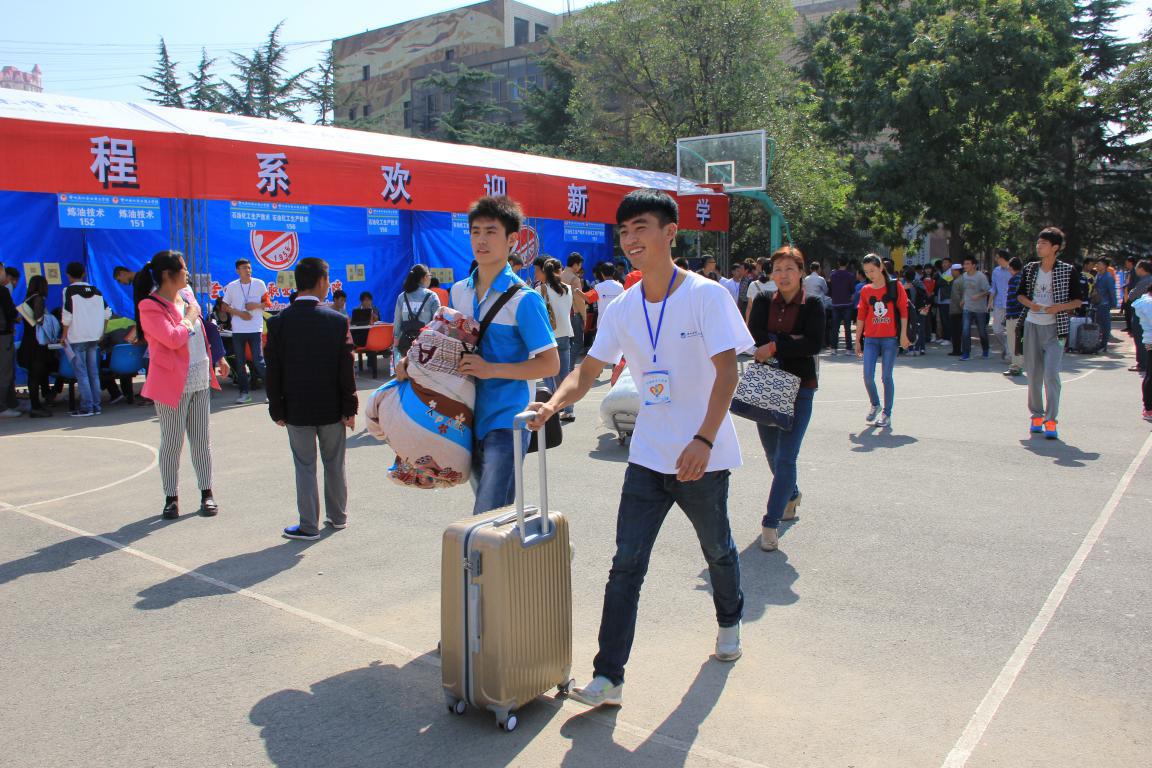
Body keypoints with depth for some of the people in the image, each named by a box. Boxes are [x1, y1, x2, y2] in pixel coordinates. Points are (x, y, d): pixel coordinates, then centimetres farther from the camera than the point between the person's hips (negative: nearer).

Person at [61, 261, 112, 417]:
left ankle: (87, 407, -5)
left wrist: (64, 335, -1)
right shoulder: (95, 290, 9)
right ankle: (96, 406, 10)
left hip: (77, 338, -5)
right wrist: (101, 331, 18)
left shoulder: (70, 290, -6)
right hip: (94, 337, 5)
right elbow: (107, 312, 9)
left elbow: (67, 316, -10)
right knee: (94, 373, 9)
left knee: (81, 373, -2)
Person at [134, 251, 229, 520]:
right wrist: (189, 318, -11)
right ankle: (171, 498, 14)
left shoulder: (187, 295, 10)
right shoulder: (150, 307, -13)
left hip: (200, 379, 7)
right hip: (174, 382, -7)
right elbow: (173, 339, -25)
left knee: (201, 440, 11)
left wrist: (218, 358, 20)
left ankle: (206, 493, 19)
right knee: (172, 443, 3)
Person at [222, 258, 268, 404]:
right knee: (240, 363, 5)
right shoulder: (231, 287, 3)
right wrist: (239, 313, -8)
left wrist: (256, 305, -12)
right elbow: (225, 307, 8)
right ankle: (244, 393, 13)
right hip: (238, 330, 2)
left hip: (255, 328, -2)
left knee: (258, 361, -7)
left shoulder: (260, 284, 0)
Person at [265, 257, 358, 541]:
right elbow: (346, 369, -8)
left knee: (305, 467, 7)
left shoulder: (279, 322, -7)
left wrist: (277, 410, 4)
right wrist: (349, 408, -1)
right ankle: (338, 517, 27)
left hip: (296, 409, 0)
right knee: (335, 464, 15)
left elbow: (273, 371, -4)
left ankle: (309, 526, 13)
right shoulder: (338, 320, -9)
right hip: (331, 408, 1)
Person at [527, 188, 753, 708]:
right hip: (647, 455, 3)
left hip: (702, 456, -3)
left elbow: (727, 372, -17)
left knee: (717, 550, 19)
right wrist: (553, 404, -17)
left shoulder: (705, 295, -12)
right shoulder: (622, 309, 3)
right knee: (626, 566, -3)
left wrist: (704, 440, -28)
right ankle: (608, 677, 2)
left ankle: (729, 623, 48)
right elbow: (587, 372, 4)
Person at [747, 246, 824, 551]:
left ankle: (771, 523, -4)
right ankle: (791, 495, 45)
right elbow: (756, 337, -8)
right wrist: (790, 341, -16)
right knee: (772, 453, 17)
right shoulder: (763, 302, 6)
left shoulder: (812, 305, -2)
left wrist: (775, 346, -17)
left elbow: (814, 344, -15)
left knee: (786, 457, -10)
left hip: (798, 388, -4)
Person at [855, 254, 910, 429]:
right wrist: (857, 340, 12)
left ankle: (887, 413, 11)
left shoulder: (895, 286, 0)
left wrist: (903, 334, -6)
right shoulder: (865, 291, 8)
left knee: (886, 377, -2)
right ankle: (875, 405, 20)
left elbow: (903, 311, 0)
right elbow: (861, 317, 12)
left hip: (890, 338, -3)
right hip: (870, 339, 3)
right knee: (868, 376, -6)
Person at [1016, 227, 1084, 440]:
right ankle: (1037, 416, 21)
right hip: (1032, 326, 4)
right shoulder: (1030, 269, 7)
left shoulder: (1067, 271, -3)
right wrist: (1030, 304, -5)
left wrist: (1060, 307, -17)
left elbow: (1078, 301, 1)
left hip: (1055, 329, -4)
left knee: (1051, 374, -14)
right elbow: (1021, 294, 16)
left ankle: (1051, 420, -10)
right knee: (1033, 374, 9)